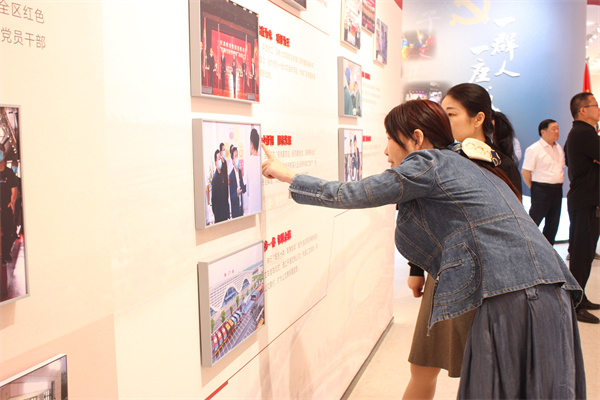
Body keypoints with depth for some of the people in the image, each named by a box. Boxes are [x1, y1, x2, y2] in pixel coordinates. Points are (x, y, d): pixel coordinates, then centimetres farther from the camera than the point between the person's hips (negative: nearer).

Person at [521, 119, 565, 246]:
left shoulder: (558, 148, 12)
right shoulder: (534, 149, -11)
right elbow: (525, 172, -13)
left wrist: (558, 184, 12)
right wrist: (534, 188, -7)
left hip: (557, 190, 7)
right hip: (541, 190, -7)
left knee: (553, 223, 12)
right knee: (534, 222, -5)